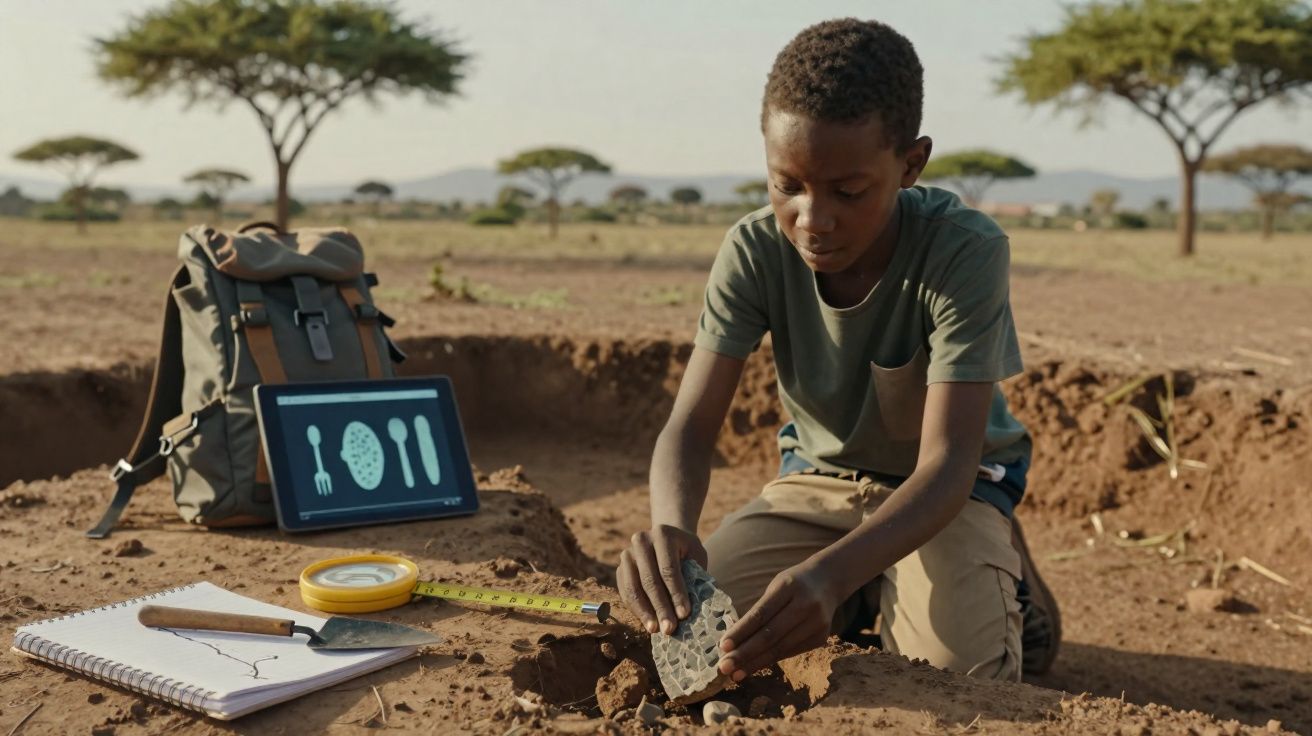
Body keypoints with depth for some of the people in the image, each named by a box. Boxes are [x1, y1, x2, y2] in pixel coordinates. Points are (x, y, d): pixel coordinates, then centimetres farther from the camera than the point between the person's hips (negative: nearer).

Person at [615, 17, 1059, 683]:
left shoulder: (965, 252, -30)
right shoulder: (754, 250, -20)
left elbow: (945, 465, -35)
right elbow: (691, 425, -23)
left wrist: (832, 570, -54)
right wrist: (671, 526, -48)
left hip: (950, 489, -3)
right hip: (818, 477, 3)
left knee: (955, 667, -29)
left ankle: (1005, 573, 8)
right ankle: (863, 599, 13)